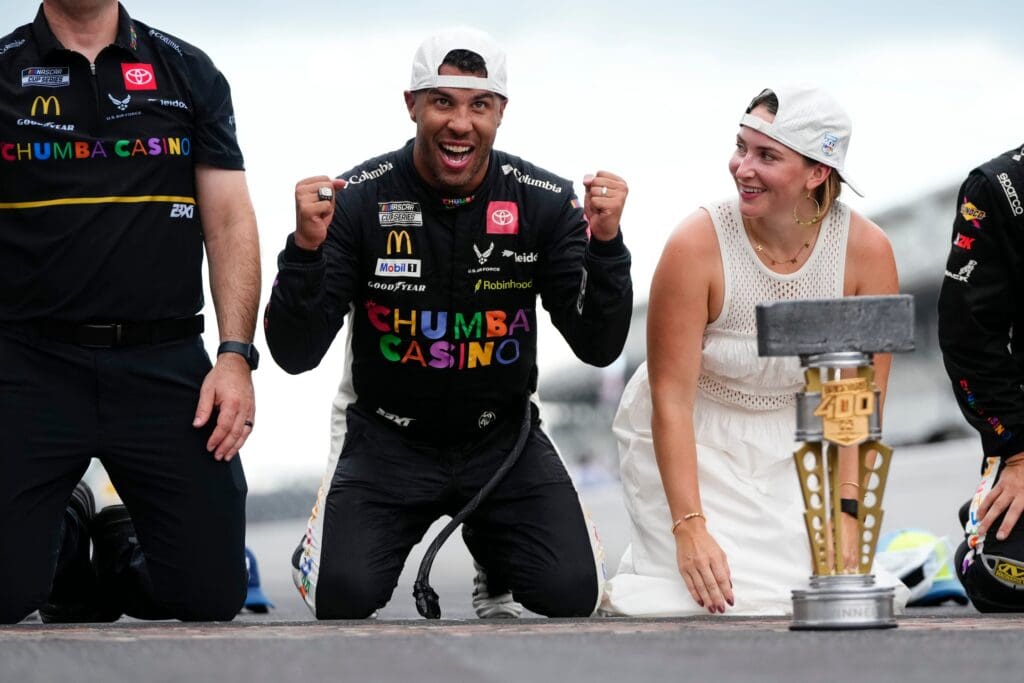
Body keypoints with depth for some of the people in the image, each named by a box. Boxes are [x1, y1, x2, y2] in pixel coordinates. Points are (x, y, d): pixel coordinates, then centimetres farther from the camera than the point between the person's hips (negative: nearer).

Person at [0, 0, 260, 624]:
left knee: (213, 595, -4)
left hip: (166, 363, 1)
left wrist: (235, 355, -5)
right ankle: (67, 533, 26)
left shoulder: (189, 73, 10)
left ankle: (120, 548, 29)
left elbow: (229, 220, 6)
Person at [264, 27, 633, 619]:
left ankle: (490, 549, 19)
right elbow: (294, 355, -15)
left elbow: (599, 347, -10)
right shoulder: (357, 200, -13)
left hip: (503, 436, 2)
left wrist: (605, 242, -25)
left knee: (571, 593, -16)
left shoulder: (546, 203, -8)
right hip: (385, 435, -2)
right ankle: (326, 545, 16)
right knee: (343, 598, -21)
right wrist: (306, 248, -31)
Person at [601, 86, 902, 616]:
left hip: (789, 444, 3)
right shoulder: (696, 245, -24)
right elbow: (671, 397, -22)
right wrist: (690, 528, -28)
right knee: (715, 597, -18)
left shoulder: (867, 251, -17)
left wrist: (845, 517, -19)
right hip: (688, 443, -3)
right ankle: (628, 587, 15)